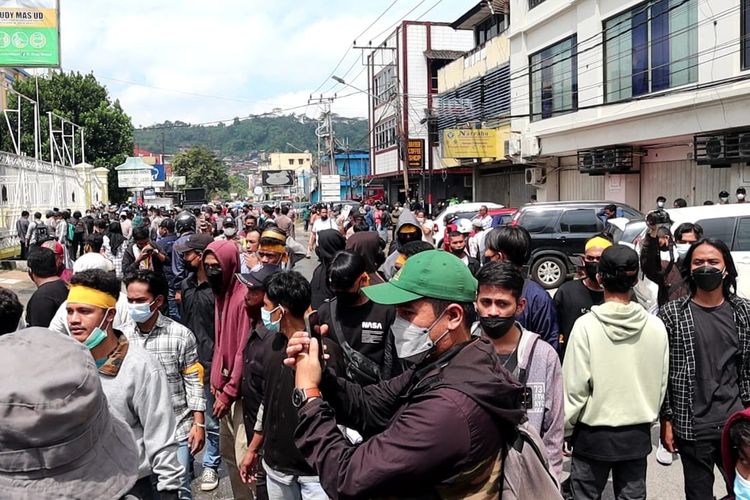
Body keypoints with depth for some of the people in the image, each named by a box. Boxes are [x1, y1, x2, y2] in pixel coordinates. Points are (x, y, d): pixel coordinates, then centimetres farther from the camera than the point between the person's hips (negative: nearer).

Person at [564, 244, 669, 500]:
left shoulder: (586, 325, -17)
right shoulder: (656, 326, -7)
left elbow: (574, 387, -14)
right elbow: (661, 384, 2)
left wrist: (565, 430, -1)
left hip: (593, 434, -3)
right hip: (638, 435, 3)